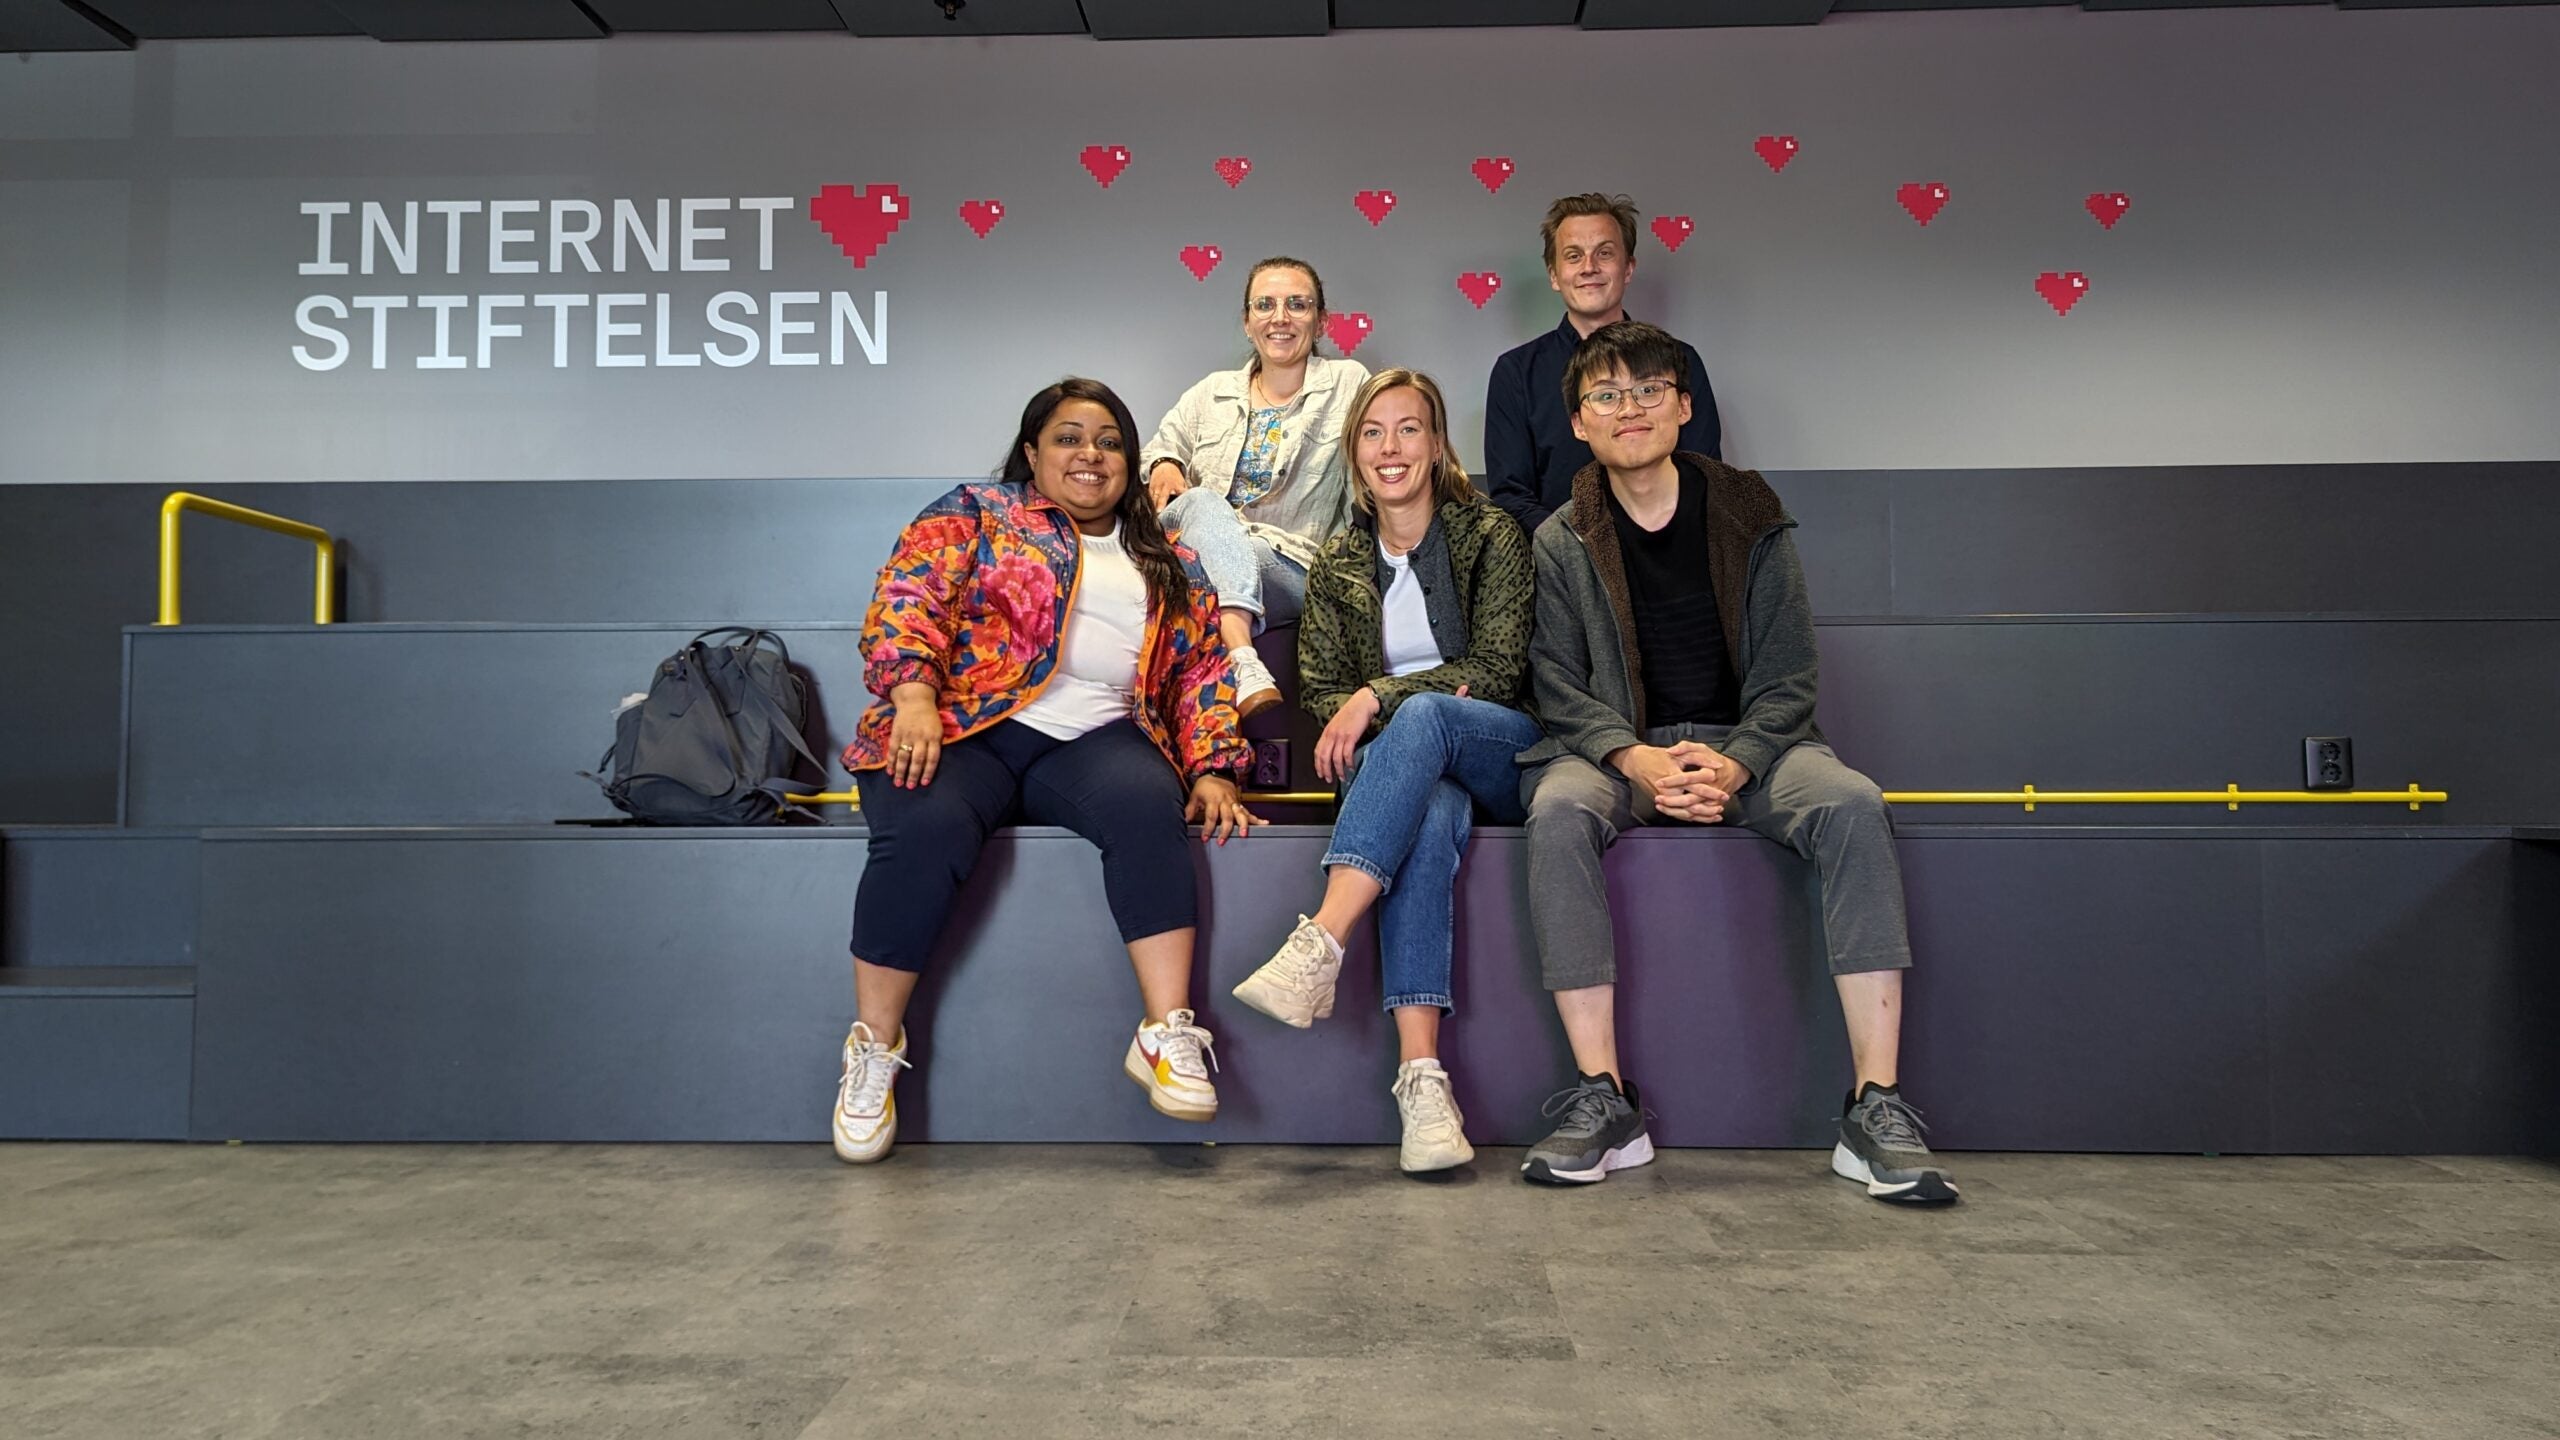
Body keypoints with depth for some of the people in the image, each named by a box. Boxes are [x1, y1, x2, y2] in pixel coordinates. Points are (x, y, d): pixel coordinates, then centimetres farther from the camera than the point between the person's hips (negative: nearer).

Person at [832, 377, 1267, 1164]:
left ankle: (1167, 1033, -29)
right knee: (927, 830, -33)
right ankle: (874, 1046, -14)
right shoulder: (977, 513, 13)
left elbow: (1203, 670, 18)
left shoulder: (1166, 564, 24)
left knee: (1149, 803, -32)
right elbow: (907, 594, -2)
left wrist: (1213, 770, 1)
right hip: (966, 727, -2)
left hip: (1095, 738, 2)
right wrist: (912, 696, -20)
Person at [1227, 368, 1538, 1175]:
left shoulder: (1492, 536, 6)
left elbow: (1498, 671, -4)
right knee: (1428, 821, -37)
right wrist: (1428, 693, -9)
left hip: (1503, 753, -1)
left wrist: (1380, 698, -16)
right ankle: (1421, 1076, -49)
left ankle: (1317, 949, -49)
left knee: (1421, 722, -38)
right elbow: (1318, 690, 10)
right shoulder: (1338, 565, 15)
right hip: (1402, 764, 2)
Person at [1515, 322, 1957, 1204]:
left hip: (1746, 742, 1)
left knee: (1852, 805, -31)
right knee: (1557, 814, -35)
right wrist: (1640, 762, -21)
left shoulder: (1748, 518, 7)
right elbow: (1561, 689, -2)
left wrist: (1732, 766, -19)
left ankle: (1876, 1108, -31)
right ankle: (1602, 1101, -32)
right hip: (1616, 748, 0)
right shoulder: (1559, 545, 7)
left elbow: (1788, 675, 1)